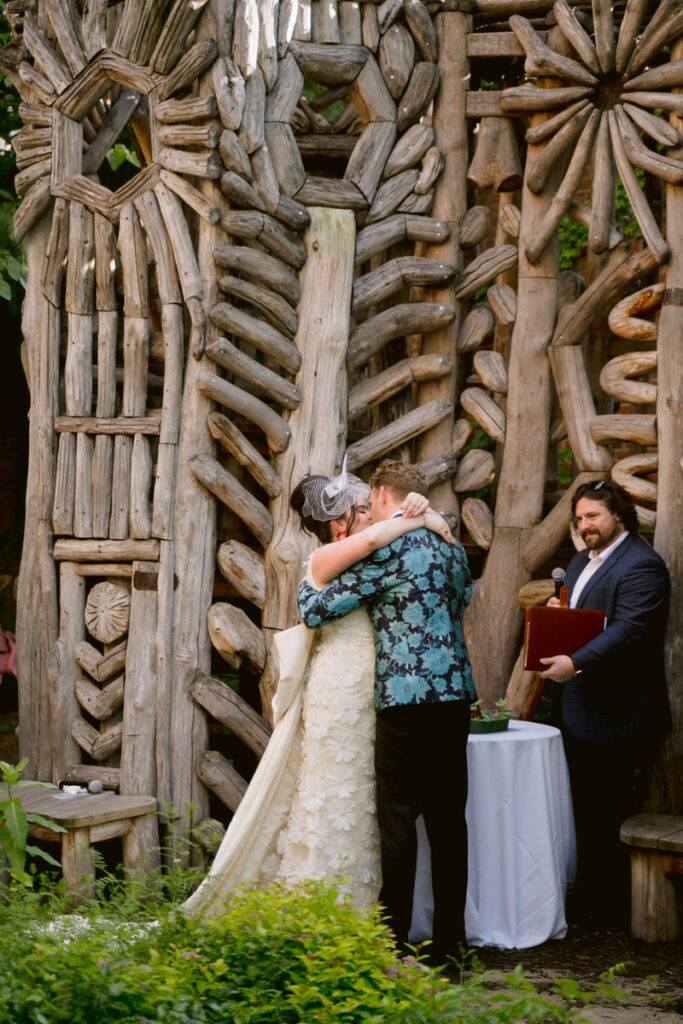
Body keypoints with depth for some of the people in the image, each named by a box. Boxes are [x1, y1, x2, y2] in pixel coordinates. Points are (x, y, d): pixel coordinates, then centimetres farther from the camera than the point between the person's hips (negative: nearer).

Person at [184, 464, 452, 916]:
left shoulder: (369, 562, 13)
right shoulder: (326, 560, -9)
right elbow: (373, 537, -29)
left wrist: (420, 507, -2)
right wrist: (422, 519, -15)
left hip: (366, 699, 8)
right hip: (338, 697, -8)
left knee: (359, 806, 9)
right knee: (336, 803, -2)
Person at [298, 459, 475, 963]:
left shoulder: (385, 548, -9)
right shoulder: (450, 545, 13)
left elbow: (316, 610, -7)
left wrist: (307, 582, 16)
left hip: (406, 700, -7)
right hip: (456, 695, 7)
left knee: (398, 819, 0)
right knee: (448, 818, 9)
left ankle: (395, 937, 3)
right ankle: (450, 937, 14)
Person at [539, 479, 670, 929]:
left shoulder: (641, 565, -13)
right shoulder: (582, 561, 19)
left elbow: (629, 629, -24)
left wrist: (575, 663, -32)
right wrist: (554, 605, 4)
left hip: (612, 715, -10)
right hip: (576, 709, 10)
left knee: (607, 815, -3)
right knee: (586, 811, 15)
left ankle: (608, 910, 6)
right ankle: (589, 900, 24)